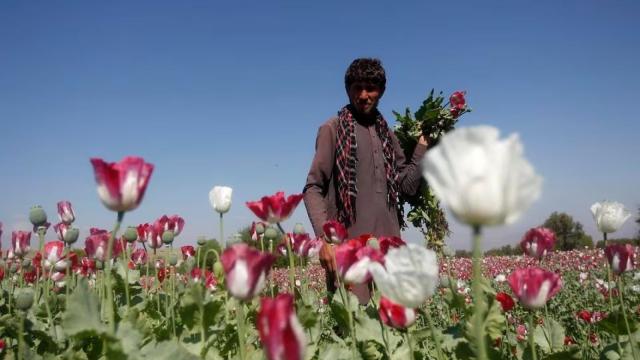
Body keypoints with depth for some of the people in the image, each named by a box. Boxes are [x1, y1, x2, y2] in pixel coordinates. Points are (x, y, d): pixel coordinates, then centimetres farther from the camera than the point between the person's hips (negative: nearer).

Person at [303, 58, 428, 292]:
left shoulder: (386, 134, 17)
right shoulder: (333, 129, 2)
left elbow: (408, 185, 15)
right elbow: (313, 189, -3)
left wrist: (423, 145, 8)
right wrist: (324, 237, -16)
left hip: (389, 245, 5)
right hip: (347, 248, -4)